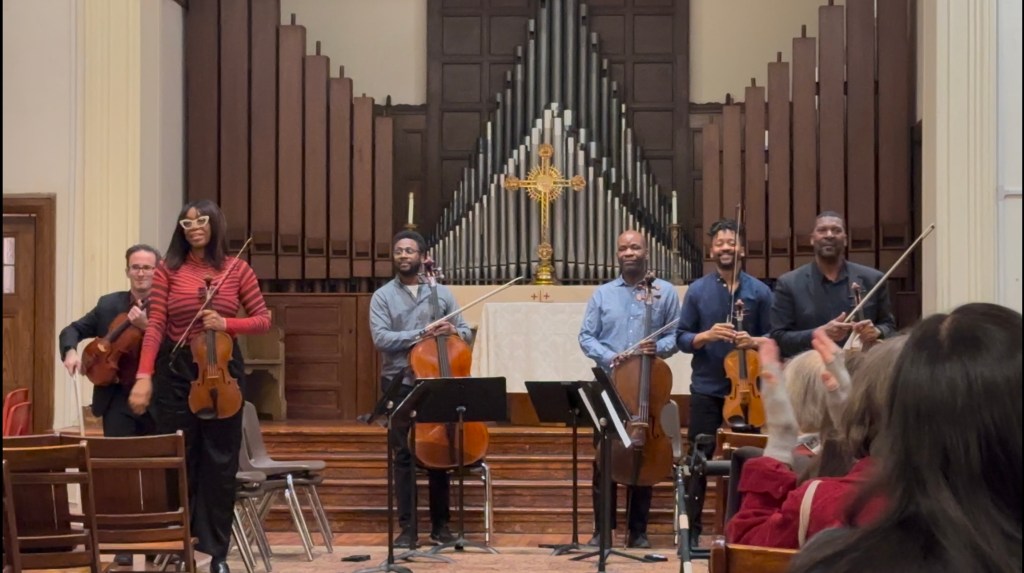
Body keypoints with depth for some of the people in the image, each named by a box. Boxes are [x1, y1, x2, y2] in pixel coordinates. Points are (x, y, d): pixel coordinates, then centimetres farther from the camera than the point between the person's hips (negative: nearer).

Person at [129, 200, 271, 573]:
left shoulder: (237, 270, 2)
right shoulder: (168, 270, -1)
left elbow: (263, 320, 4)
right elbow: (156, 327, -7)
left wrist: (227, 324, -15)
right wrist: (144, 376, -18)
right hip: (175, 372, -1)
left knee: (220, 462, 3)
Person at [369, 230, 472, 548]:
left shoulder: (442, 293, 9)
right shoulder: (382, 296, 3)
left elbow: (466, 332, 11)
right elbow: (381, 338, -10)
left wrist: (453, 332, -12)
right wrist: (420, 335, -20)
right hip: (399, 385, -1)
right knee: (404, 456, 0)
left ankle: (441, 524, 15)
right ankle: (407, 527, 5)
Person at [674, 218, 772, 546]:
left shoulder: (759, 292, 1)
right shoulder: (697, 290, 2)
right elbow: (681, 338, 2)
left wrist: (753, 341, -17)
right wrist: (706, 336, -17)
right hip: (706, 389, 0)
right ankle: (692, 531, 9)